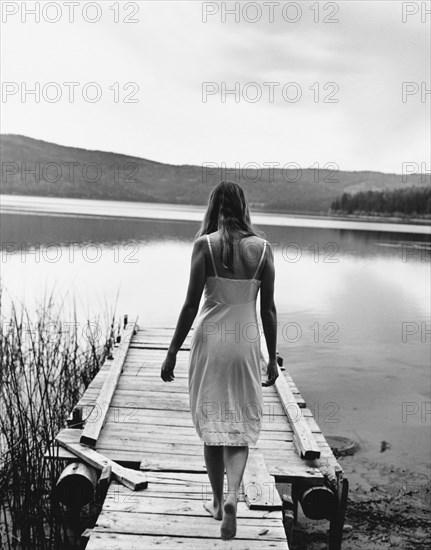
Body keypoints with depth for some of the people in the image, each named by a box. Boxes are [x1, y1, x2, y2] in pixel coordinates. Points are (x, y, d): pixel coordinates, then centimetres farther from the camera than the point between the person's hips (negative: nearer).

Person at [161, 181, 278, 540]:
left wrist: (172, 352, -1)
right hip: (247, 342, 1)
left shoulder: (205, 244, -8)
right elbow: (268, 309, 0)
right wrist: (272, 358, 9)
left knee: (211, 422, 14)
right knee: (241, 425, 13)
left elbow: (191, 305, -9)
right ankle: (232, 496, -7)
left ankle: (218, 500, 26)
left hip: (211, 340, -1)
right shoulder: (263, 248, -2)